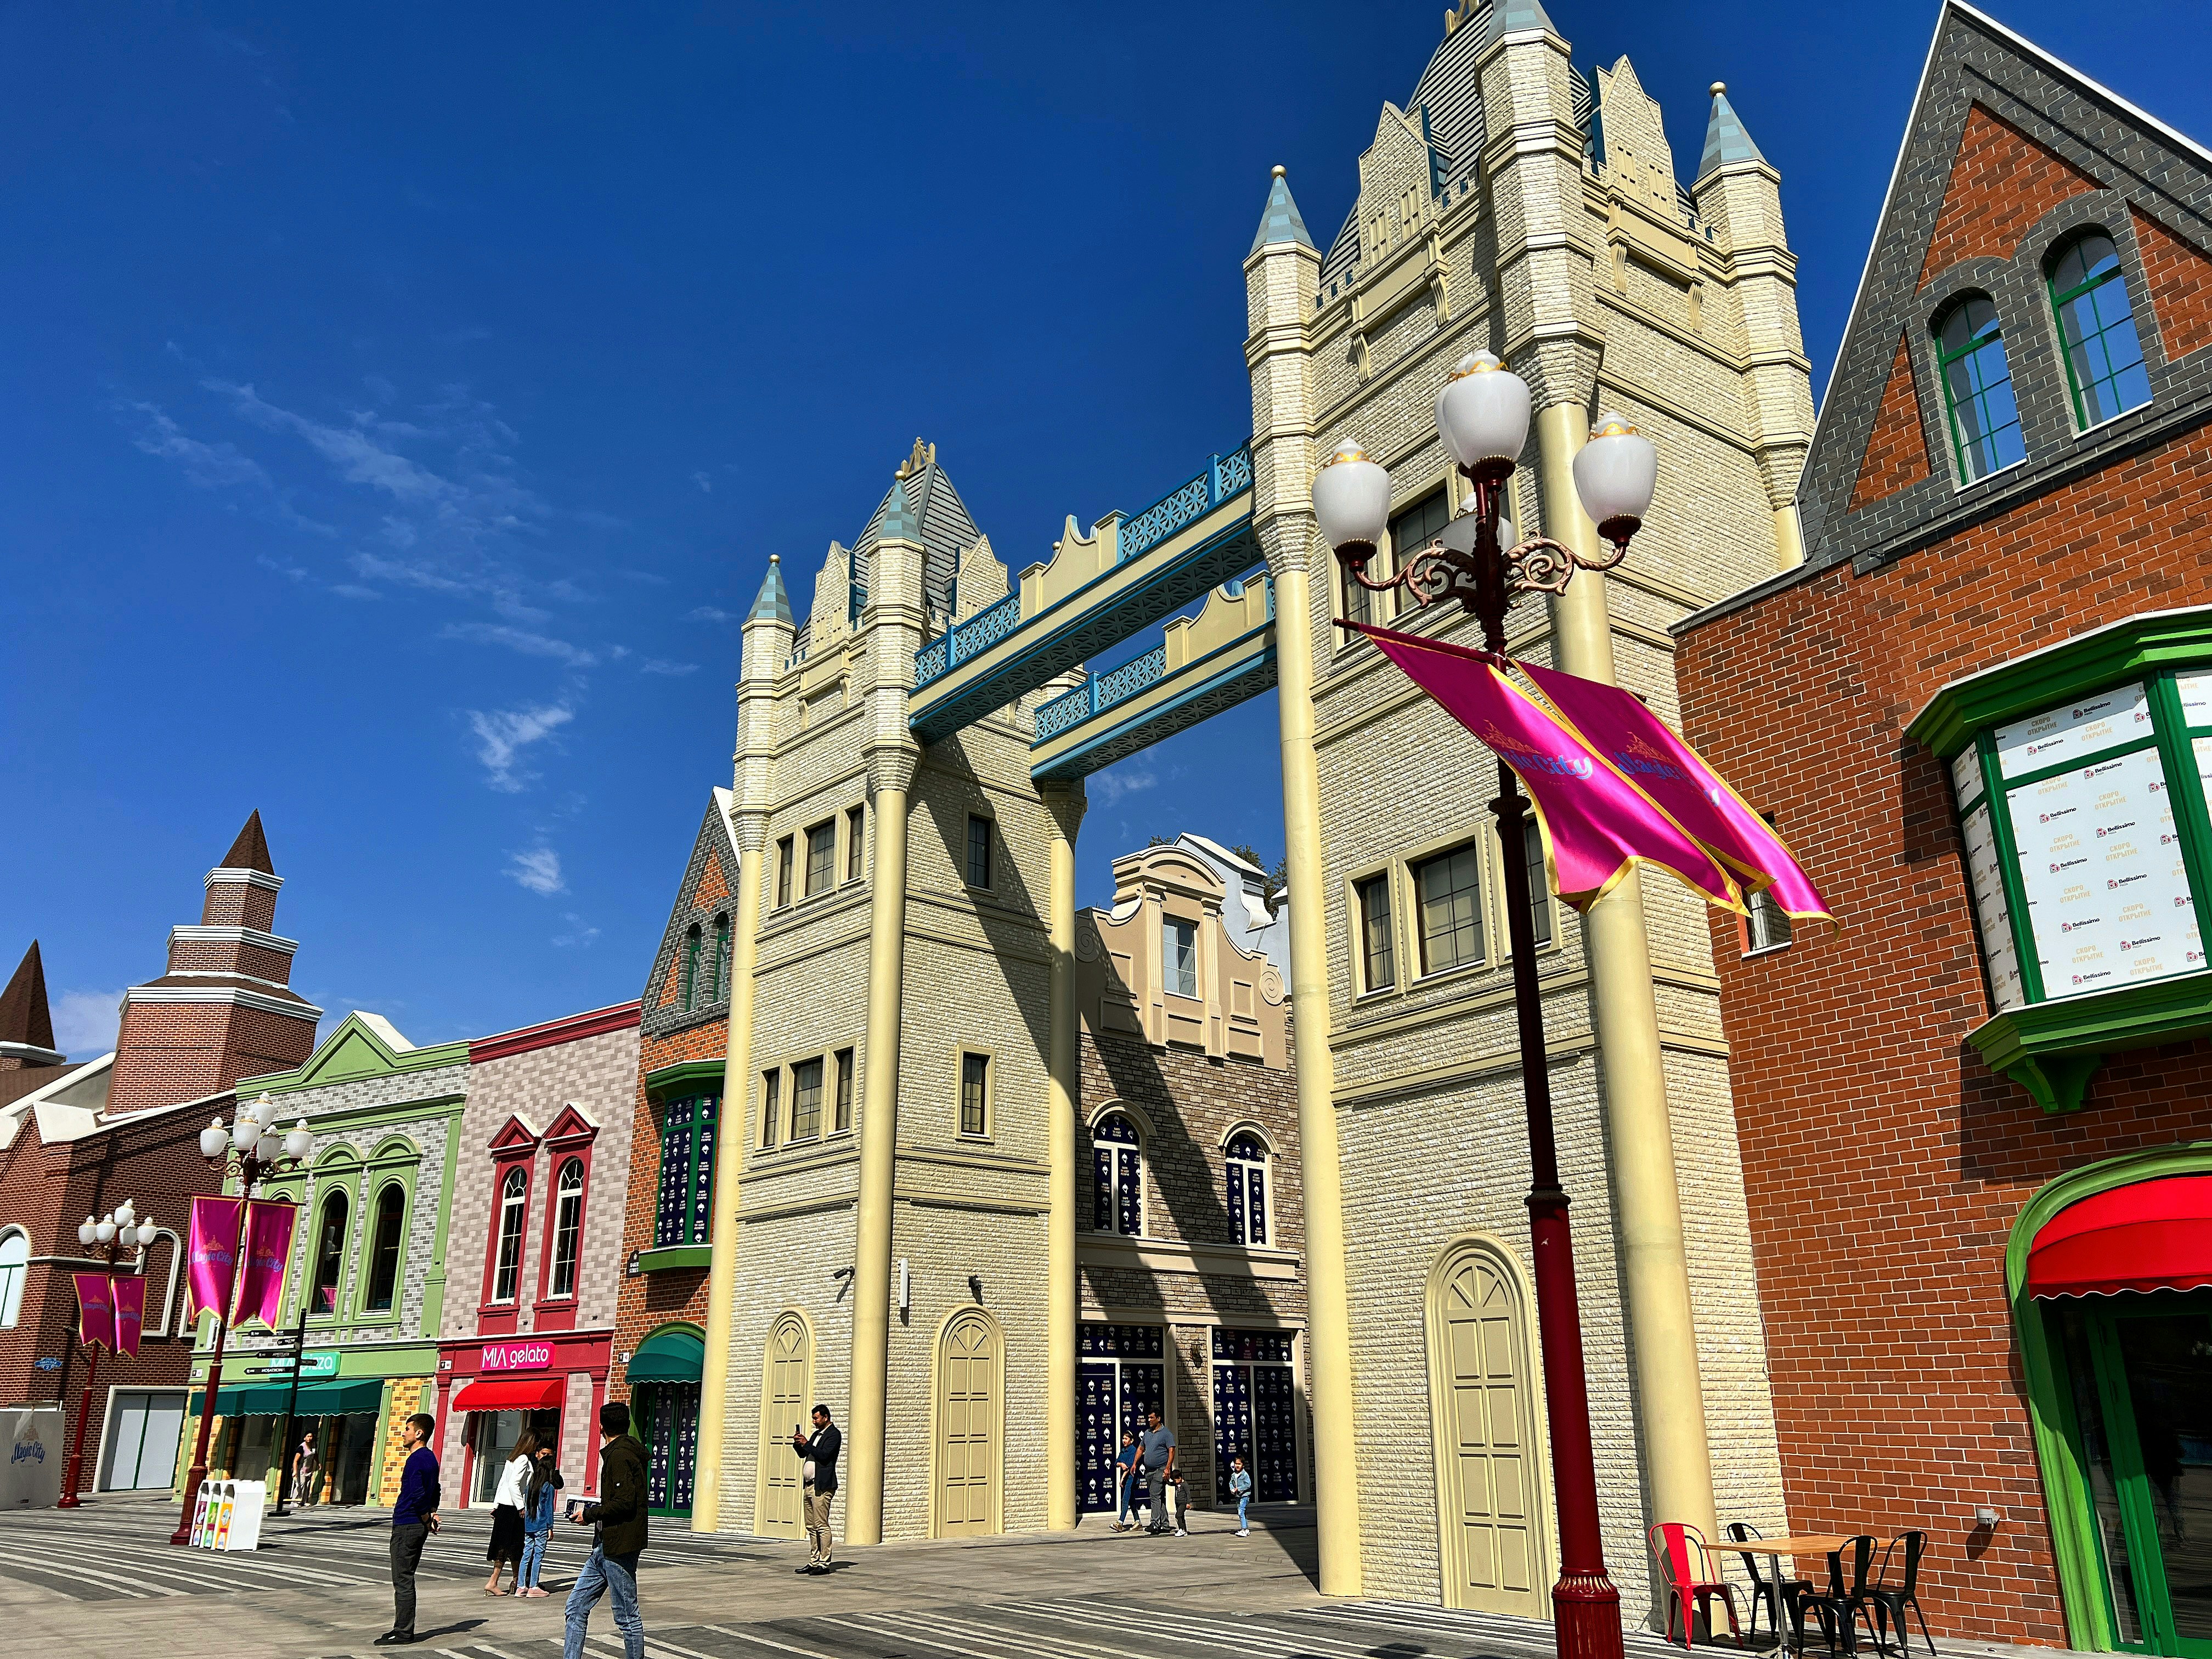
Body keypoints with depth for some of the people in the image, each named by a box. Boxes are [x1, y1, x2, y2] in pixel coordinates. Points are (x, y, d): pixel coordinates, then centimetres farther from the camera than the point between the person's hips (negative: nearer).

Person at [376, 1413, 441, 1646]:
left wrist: (427, 1520, -10)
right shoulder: (431, 1458, 13)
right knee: (406, 1579, 15)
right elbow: (435, 1492, 18)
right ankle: (405, 1629, 20)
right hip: (419, 1527, 10)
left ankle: (402, 1633, 1)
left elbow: (418, 1495, -22)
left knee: (403, 1581, -3)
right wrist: (432, 1515, 6)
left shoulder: (416, 1459, -17)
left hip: (406, 1526, -10)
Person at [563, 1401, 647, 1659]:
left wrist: (589, 1515, -11)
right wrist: (592, 1510, 16)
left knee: (627, 1616, -1)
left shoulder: (619, 1456, -15)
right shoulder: (629, 1452, 15)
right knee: (576, 1607, 11)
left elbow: (624, 1503, -23)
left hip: (618, 1546, -10)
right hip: (606, 1546, 10)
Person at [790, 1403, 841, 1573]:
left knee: (822, 1526, -9)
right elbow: (803, 1454, 22)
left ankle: (824, 1564, -8)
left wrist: (806, 1444, -15)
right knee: (811, 1527, 10)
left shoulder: (834, 1434, -6)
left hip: (822, 1487, -9)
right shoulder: (816, 1434, 21)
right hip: (809, 1485, 9)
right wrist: (798, 1443, 4)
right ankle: (813, 1562, 14)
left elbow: (824, 1455, -18)